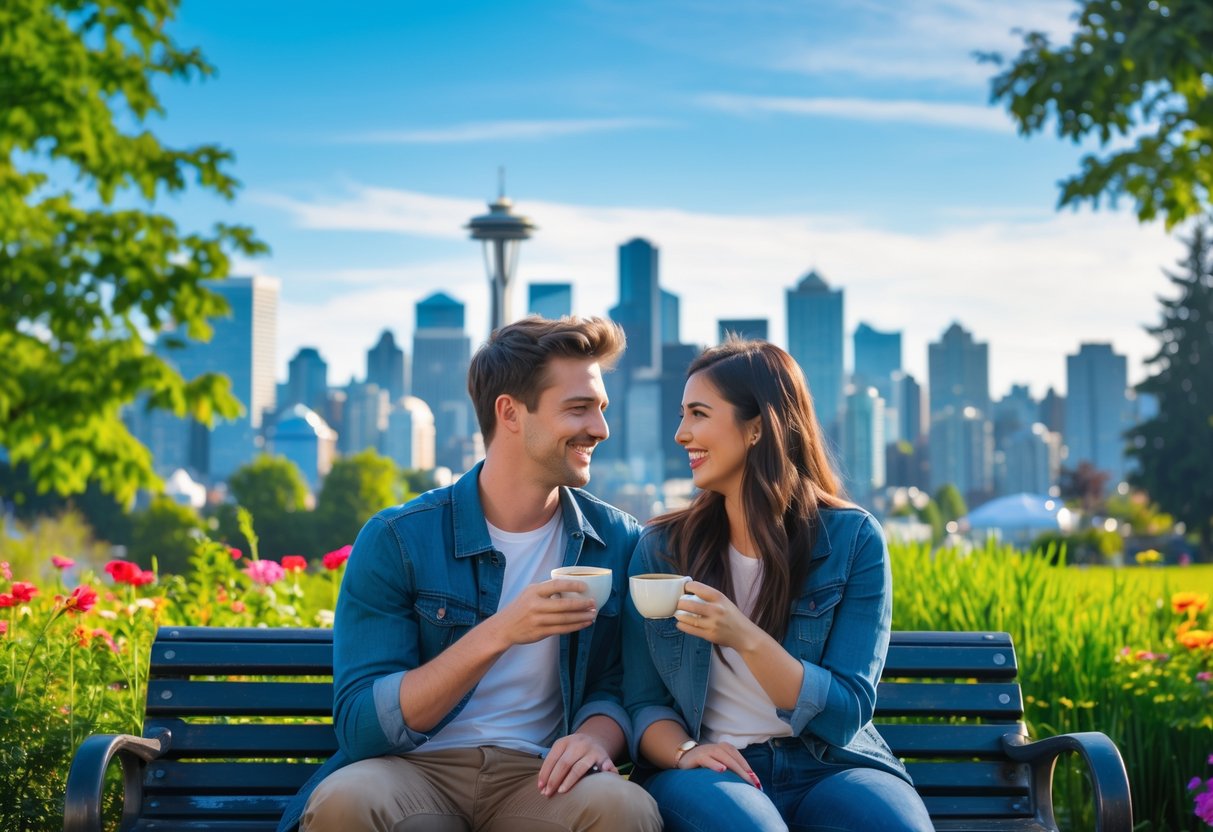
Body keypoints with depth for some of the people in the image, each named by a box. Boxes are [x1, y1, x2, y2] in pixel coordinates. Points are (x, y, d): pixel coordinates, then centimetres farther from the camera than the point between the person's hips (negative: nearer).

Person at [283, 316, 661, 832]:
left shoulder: (619, 543, 4)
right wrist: (499, 634, -22)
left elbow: (616, 687, 11)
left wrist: (595, 736, -15)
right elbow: (359, 725, -9)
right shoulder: (396, 539, -4)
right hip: (416, 769, -1)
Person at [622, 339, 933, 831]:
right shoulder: (662, 549, 6)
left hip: (829, 766, 1)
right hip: (711, 769, -1)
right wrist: (683, 751, -16)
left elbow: (845, 714, -5)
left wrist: (746, 639, -21)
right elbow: (643, 703, 7)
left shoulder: (852, 539, 0)